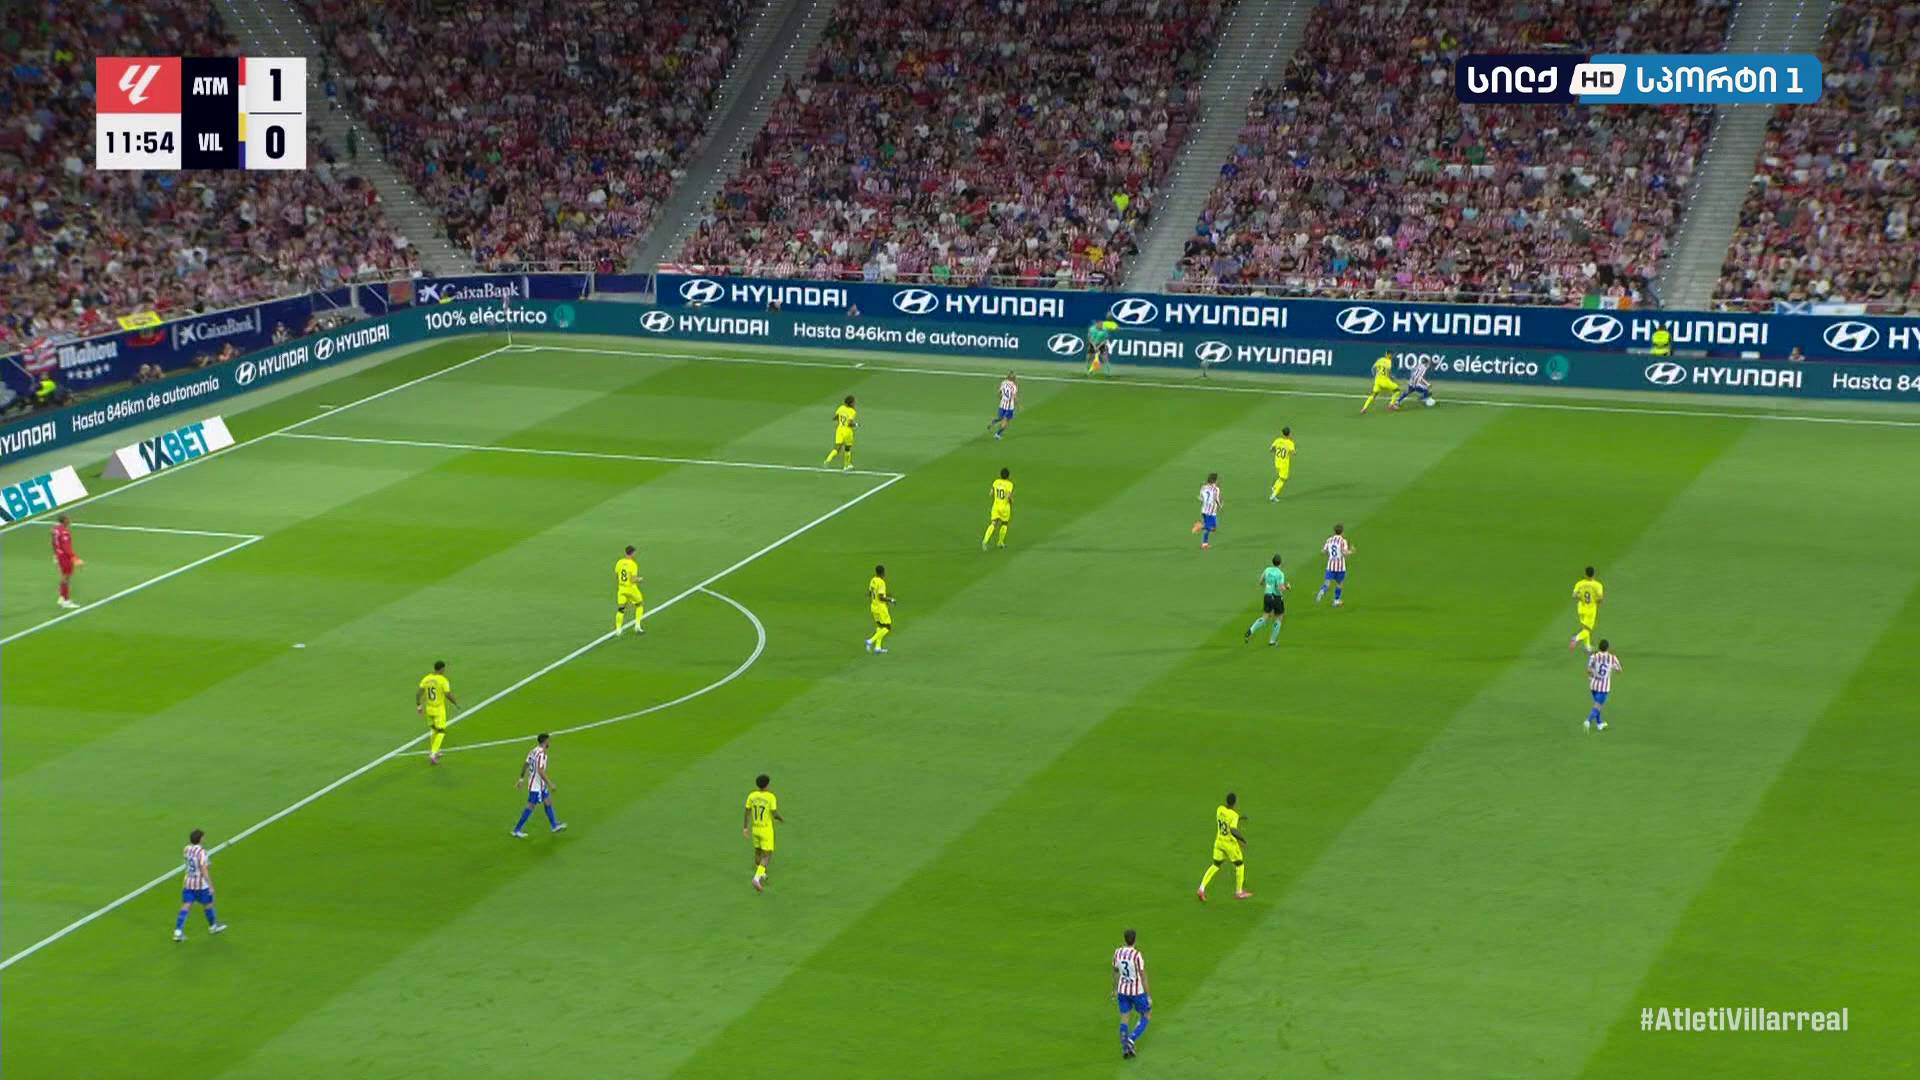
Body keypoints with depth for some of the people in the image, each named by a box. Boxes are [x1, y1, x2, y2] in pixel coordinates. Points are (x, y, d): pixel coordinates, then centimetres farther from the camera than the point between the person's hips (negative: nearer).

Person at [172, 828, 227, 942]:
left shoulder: (187, 849, 2)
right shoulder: (201, 852, -20)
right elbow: (204, 870, -23)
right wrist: (210, 885, -19)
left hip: (188, 883, 5)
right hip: (201, 884, -5)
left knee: (186, 906, 2)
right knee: (208, 904, 16)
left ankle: (178, 931, -8)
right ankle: (213, 926, 34)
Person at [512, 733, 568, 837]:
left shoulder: (533, 751, 6)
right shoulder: (541, 754, -23)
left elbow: (525, 765, 13)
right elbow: (541, 772, -28)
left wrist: (521, 779, 22)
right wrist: (550, 784, -23)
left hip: (540, 785, 10)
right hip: (537, 785, -10)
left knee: (548, 801, 18)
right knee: (530, 807, -4)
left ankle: (554, 825, 29)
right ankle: (517, 830, 0)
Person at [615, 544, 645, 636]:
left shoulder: (619, 562, -2)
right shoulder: (633, 564, -18)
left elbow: (616, 576, 5)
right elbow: (633, 580, -20)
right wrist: (640, 579, 0)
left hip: (621, 588, 4)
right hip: (631, 589, -4)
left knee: (621, 609, 7)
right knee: (639, 605, 18)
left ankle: (618, 630, 0)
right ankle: (637, 626, 15)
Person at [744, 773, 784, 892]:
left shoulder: (751, 795, -5)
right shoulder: (771, 797, -18)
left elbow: (747, 812, -4)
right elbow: (775, 814, -18)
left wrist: (745, 828, 0)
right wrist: (782, 819, 4)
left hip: (755, 829, 5)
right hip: (766, 830, -5)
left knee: (758, 852, 26)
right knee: (767, 857, -2)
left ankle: (762, 876, 41)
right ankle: (757, 878, -22)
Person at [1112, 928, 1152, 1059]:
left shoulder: (1117, 953, -5)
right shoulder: (1137, 955, -23)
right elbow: (1143, 976, -19)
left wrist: (1115, 989, 22)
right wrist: (1149, 996, -10)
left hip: (1123, 991, 5)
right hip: (1137, 992, -5)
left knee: (1124, 1019, 14)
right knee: (1146, 1016, 15)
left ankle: (1125, 1048, 11)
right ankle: (1132, 1039, -3)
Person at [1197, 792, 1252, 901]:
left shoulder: (1219, 809, -2)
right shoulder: (1234, 815, -22)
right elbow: (1233, 830, -32)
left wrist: (1239, 818, 19)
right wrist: (1243, 839, -18)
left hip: (1219, 842, 6)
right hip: (1230, 843, -6)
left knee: (1216, 865, 13)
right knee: (1239, 864, 15)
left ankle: (1201, 889, -2)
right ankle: (1239, 892, 23)